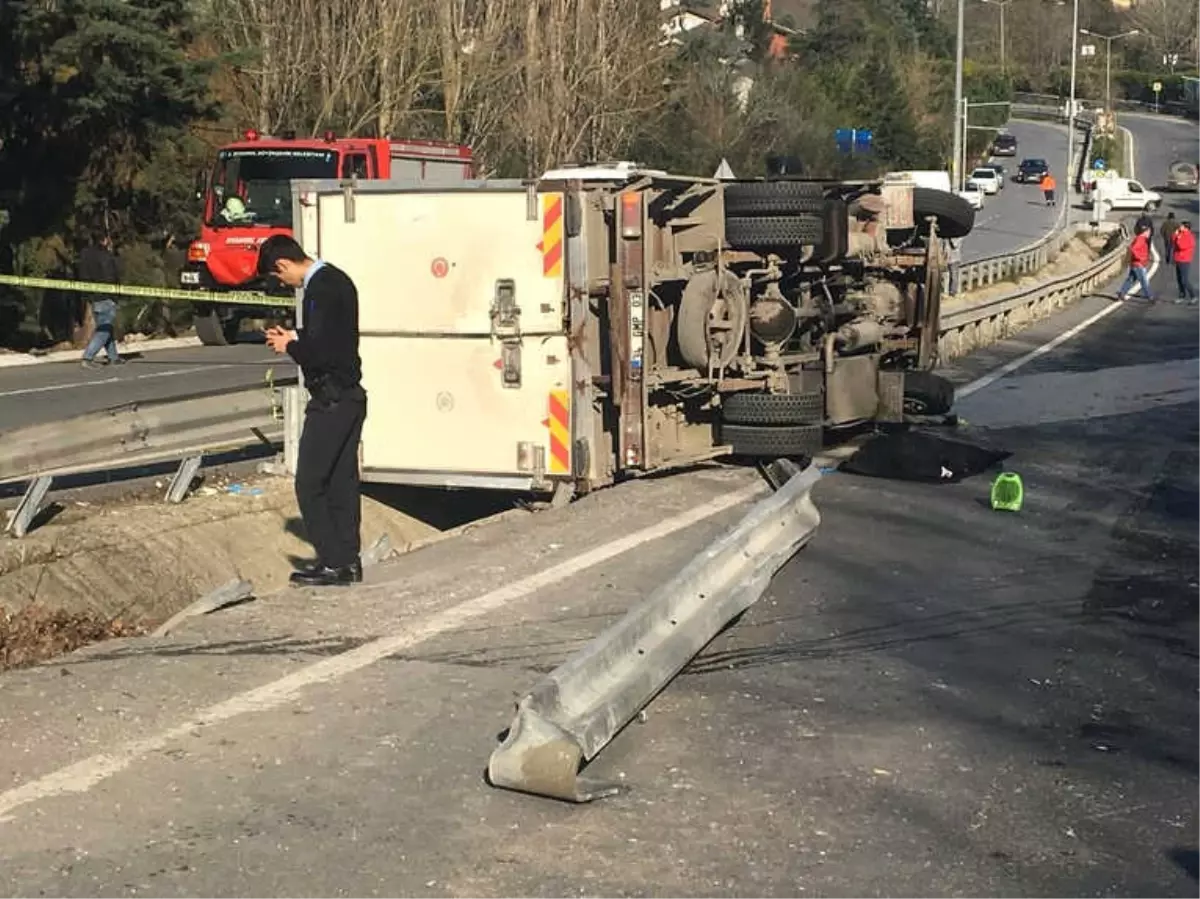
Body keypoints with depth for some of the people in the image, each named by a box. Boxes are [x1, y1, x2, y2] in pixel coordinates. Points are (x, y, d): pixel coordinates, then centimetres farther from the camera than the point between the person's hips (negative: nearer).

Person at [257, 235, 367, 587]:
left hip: (331, 399, -10)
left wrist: (290, 347, -7)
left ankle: (332, 562, -1)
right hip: (350, 396, 10)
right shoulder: (337, 279, 13)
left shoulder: (319, 290, -18)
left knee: (309, 483, -3)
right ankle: (348, 559, 17)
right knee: (342, 480, 12)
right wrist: (296, 337, 13)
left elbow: (319, 352, -24)